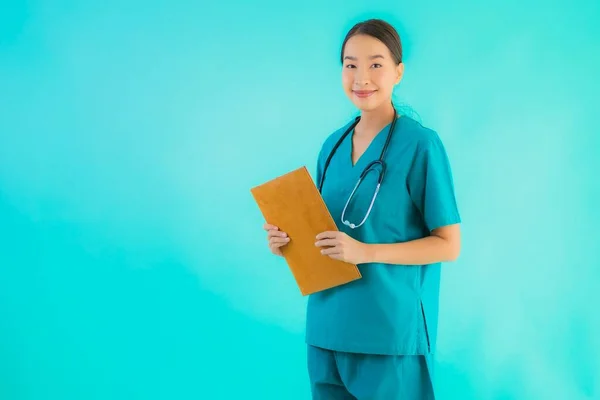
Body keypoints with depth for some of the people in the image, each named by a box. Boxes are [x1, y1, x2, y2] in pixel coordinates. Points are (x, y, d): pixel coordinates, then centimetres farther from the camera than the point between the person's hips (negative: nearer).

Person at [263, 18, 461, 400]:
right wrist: (290, 239, -3)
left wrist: (366, 252, -19)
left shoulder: (421, 144, -9)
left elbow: (449, 245, -9)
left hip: (391, 330, -5)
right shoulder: (333, 145, 9)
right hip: (328, 326, 5)